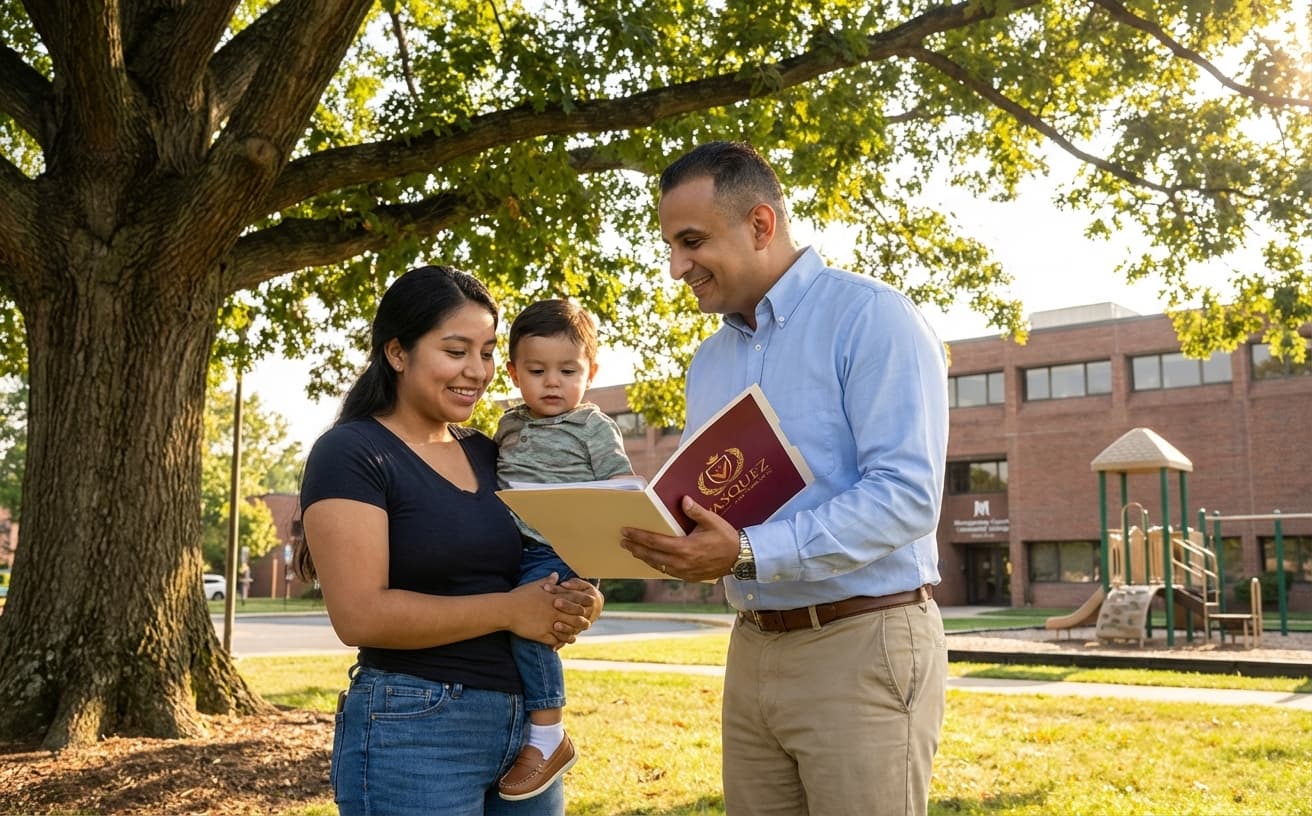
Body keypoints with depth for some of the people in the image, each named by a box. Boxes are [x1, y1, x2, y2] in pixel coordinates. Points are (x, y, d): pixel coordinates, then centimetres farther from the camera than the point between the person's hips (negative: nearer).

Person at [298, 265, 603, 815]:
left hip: (524, 720, 6)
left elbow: (537, 571, 16)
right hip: (413, 729, -6)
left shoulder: (489, 455, 10)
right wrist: (508, 610, -18)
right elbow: (360, 614, -19)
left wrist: (576, 605, -7)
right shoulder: (351, 453, -9)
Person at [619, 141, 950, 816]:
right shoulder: (709, 361, 15)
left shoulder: (870, 318, -10)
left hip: (862, 643, -7)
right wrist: (659, 537, -4)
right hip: (753, 651, 7)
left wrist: (750, 553, -26)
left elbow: (907, 497, -19)